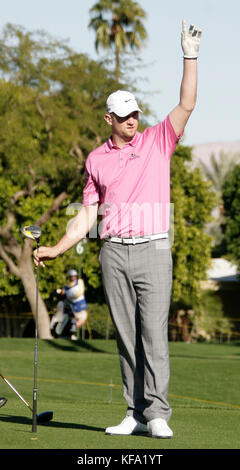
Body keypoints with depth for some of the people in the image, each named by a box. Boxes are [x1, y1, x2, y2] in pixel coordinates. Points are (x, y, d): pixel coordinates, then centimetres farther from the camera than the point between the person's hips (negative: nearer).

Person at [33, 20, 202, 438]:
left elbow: (186, 105, -6)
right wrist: (56, 249, 6)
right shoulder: (96, 160, 12)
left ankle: (157, 413, -11)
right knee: (126, 336, 3)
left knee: (153, 332, -10)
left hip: (152, 250, -3)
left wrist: (190, 56, -12)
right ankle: (135, 413, 7)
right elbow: (87, 215, 14)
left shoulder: (158, 141, 6)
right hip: (114, 254, 3)